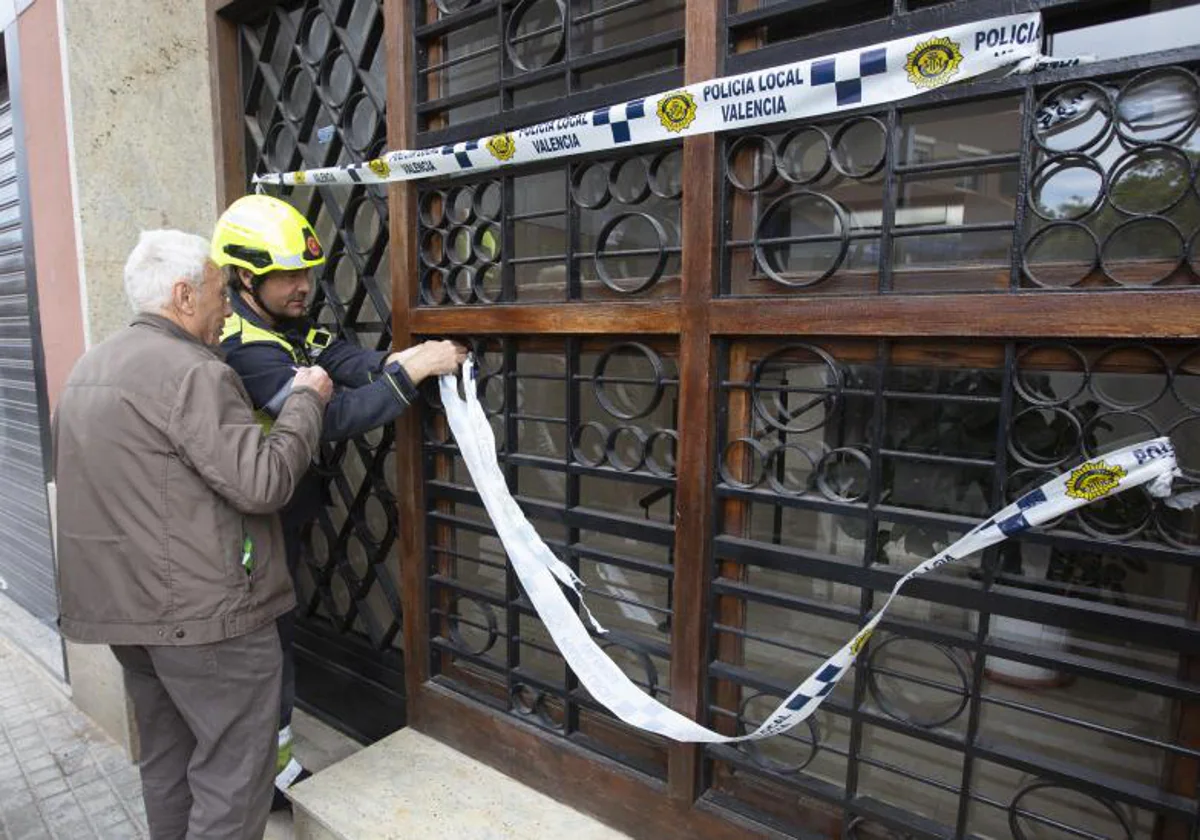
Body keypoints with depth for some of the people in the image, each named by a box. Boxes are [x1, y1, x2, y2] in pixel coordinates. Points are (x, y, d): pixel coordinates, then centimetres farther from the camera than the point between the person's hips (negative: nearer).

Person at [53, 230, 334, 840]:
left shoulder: (89, 367, 13)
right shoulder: (192, 373, -18)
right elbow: (262, 483, -22)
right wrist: (306, 399, -12)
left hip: (119, 604, 10)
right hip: (203, 612, -9)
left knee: (166, 762, 22)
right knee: (232, 774, 3)